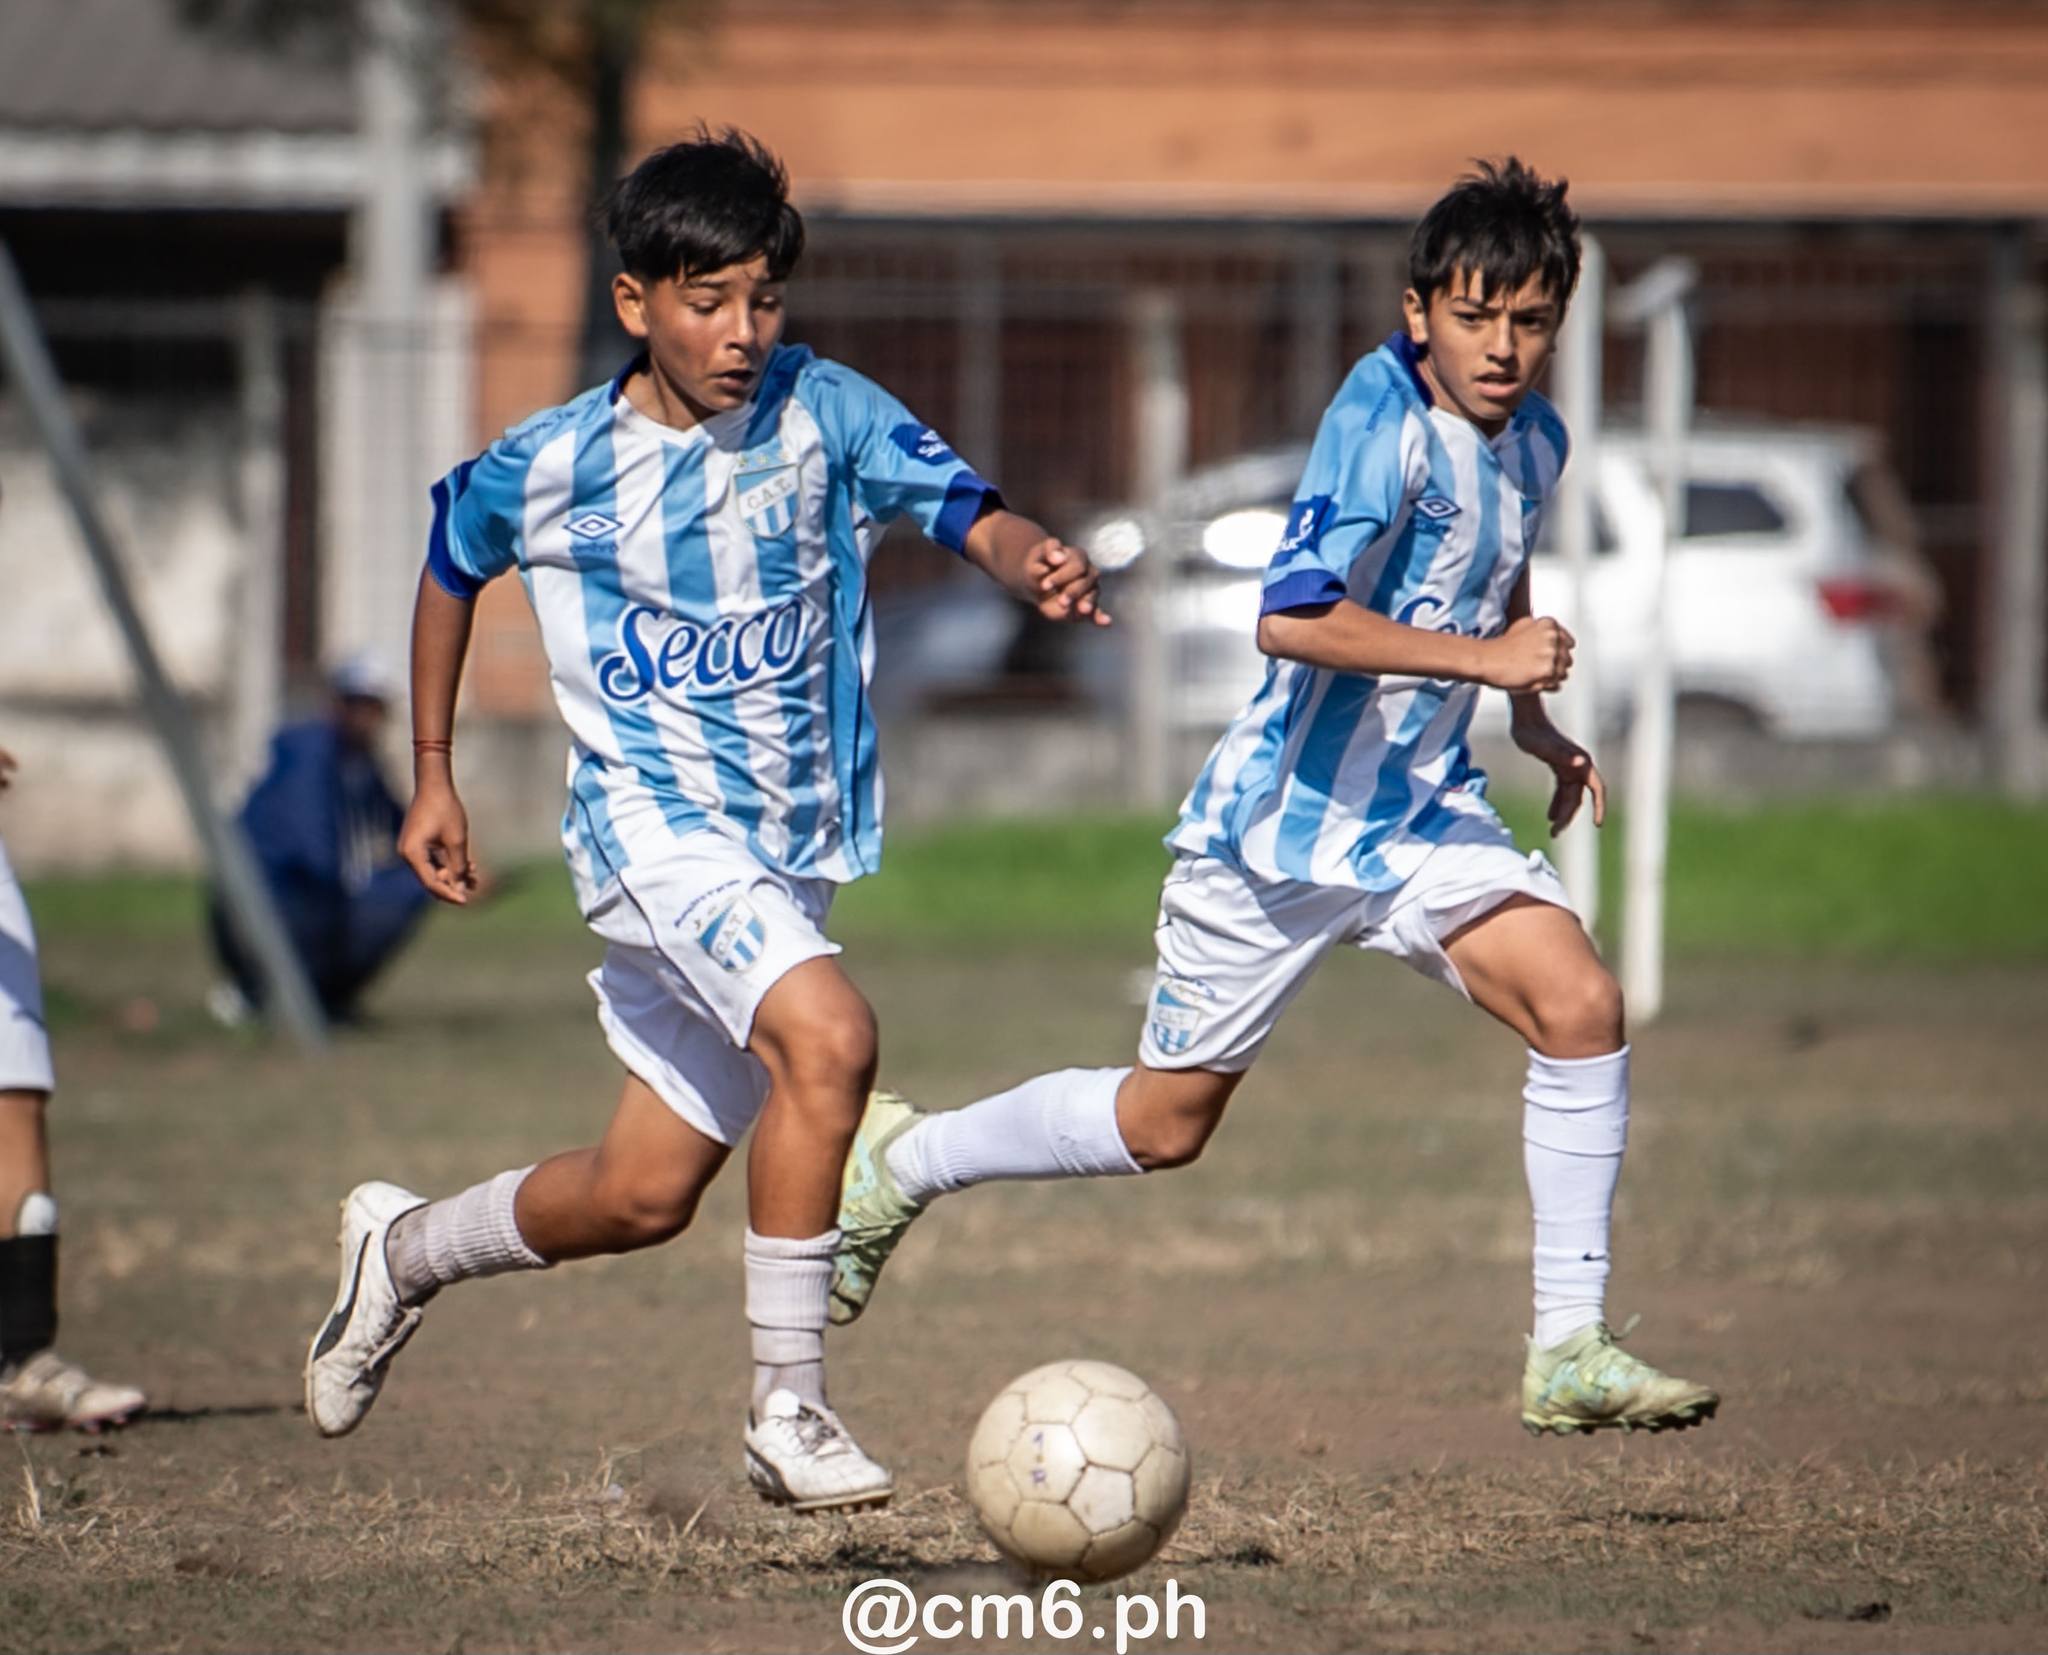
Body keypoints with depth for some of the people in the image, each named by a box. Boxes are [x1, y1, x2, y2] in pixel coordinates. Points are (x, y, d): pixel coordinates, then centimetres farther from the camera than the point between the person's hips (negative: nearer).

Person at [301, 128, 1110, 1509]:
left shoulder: (822, 413, -5)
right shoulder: (550, 465, -6)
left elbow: (972, 516, -18)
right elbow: (453, 566, 14)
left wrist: (1038, 564, -41)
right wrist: (433, 777, 17)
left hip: (796, 848, 4)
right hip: (652, 818, -4)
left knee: (644, 1196, 11)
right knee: (828, 1034, -30)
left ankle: (405, 1249, 39)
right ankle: (790, 1407, -23)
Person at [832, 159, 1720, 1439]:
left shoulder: (1533, 442, 4)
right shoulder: (1385, 421, -21)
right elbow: (1292, 618, -34)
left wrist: (1534, 724, 20)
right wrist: (1485, 659, -32)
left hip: (1425, 818, 6)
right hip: (1284, 819, -6)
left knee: (1582, 1006, -18)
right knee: (1166, 1124, 6)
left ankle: (1569, 1352, -13)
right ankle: (905, 1162, 32)